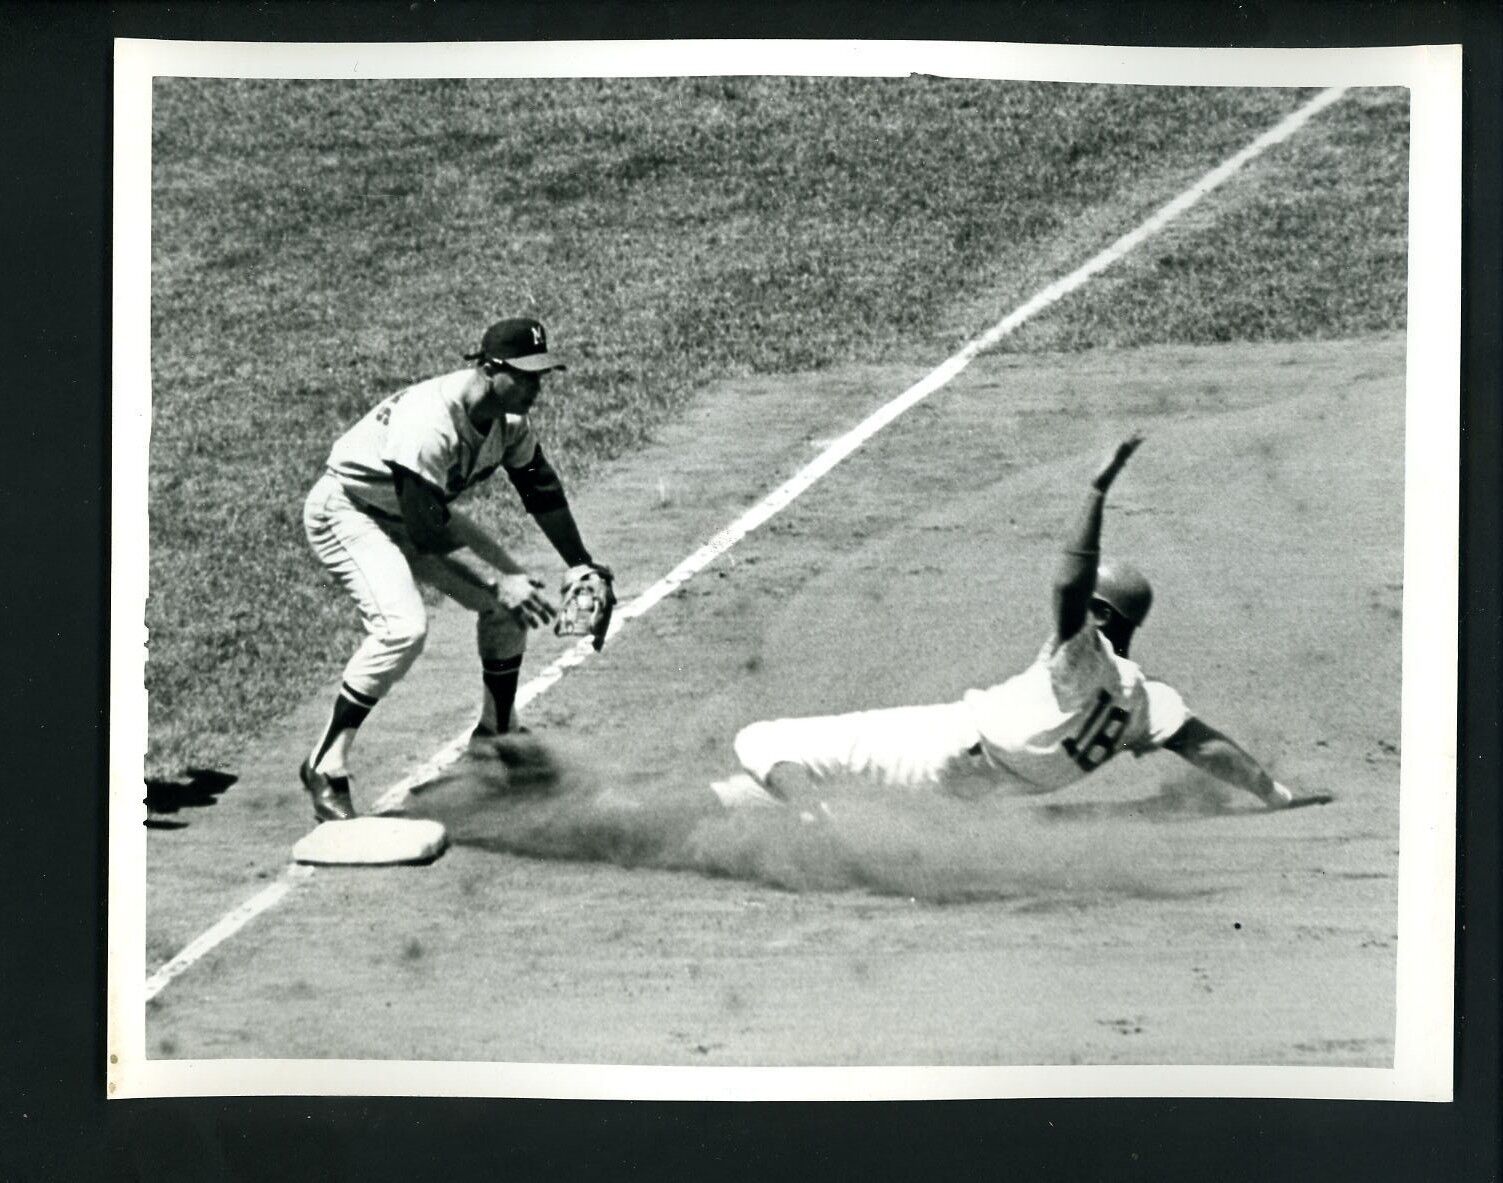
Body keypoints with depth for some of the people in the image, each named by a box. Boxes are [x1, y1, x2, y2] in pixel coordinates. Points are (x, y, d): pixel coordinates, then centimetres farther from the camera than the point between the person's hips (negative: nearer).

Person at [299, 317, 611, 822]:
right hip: (346, 510, -9)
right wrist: (503, 575, -32)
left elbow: (542, 490, 5)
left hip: (410, 515, 9)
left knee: (510, 600, 7)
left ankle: (495, 733, 27)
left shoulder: (509, 418, -9)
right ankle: (325, 767, -19)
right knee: (403, 626, -30)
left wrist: (581, 566, 1)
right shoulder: (429, 424, -35)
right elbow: (428, 534, -34)